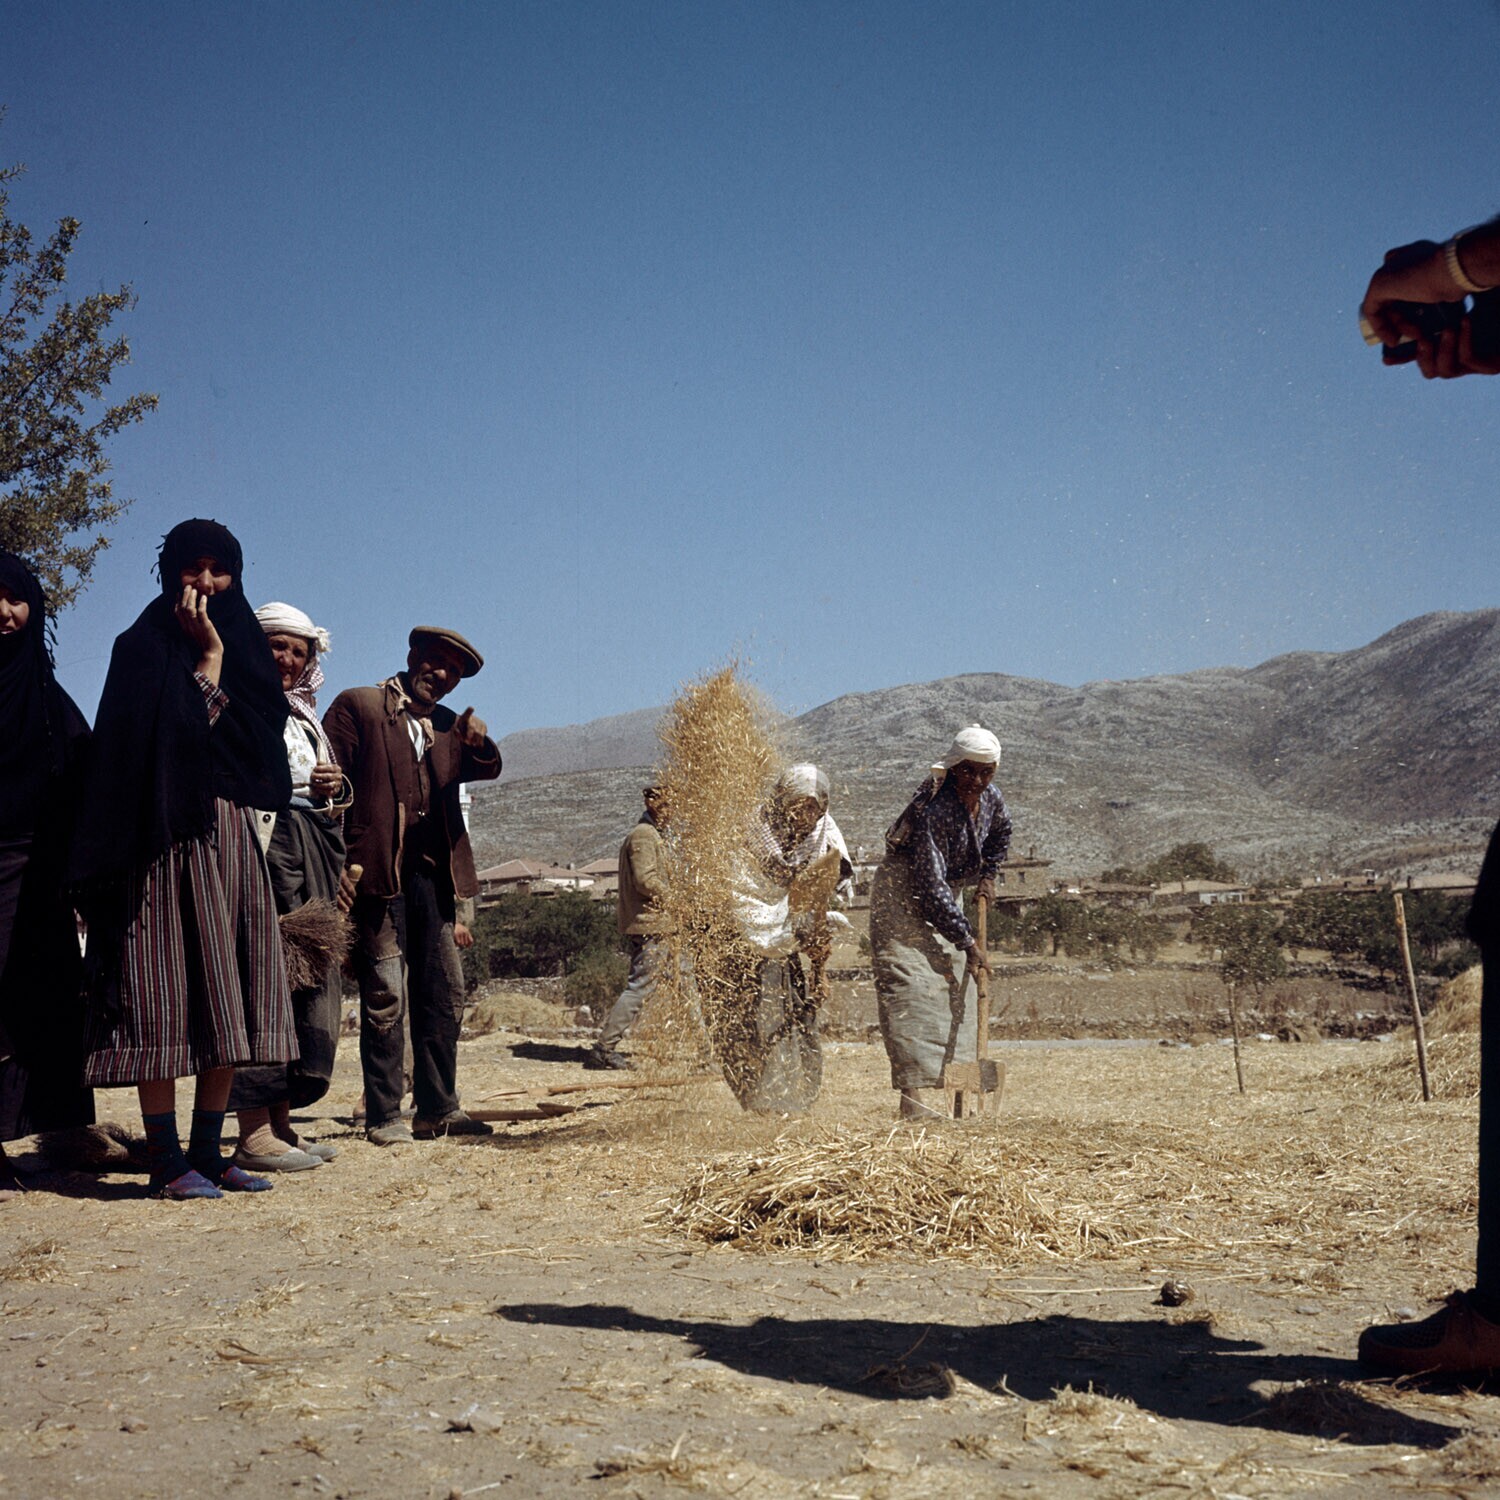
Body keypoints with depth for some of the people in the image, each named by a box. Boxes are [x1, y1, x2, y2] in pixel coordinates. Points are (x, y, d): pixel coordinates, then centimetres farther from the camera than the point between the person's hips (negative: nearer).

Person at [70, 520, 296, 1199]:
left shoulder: (243, 647, 19)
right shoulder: (143, 647, 1)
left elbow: (262, 739, 15)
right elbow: (186, 727, -15)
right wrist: (208, 653, -8)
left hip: (233, 837, 7)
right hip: (169, 837, -7)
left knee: (228, 996, 4)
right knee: (168, 988, -7)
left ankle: (207, 1152, 9)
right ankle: (167, 1161, -5)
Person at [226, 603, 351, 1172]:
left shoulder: (303, 716, 24)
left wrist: (334, 788, 5)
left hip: (312, 858, 8)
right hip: (260, 848, -8)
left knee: (307, 977, 5)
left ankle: (280, 1124, 10)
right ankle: (253, 1134, -11)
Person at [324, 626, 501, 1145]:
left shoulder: (446, 724, 19)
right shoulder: (357, 706, 3)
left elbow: (486, 770, 6)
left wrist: (478, 742, -17)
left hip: (432, 870, 6)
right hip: (379, 868, -6)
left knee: (444, 994, 7)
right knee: (386, 996, -5)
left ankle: (438, 1109, 15)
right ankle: (383, 1116, 1)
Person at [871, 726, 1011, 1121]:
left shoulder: (990, 797, -5)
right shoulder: (933, 811, -30)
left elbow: (999, 835, 22)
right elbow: (931, 888, -30)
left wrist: (987, 875, 10)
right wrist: (968, 942, -28)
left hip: (942, 899, 9)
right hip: (902, 897, -9)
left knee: (956, 983, 7)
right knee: (913, 986, -17)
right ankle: (914, 1095, -22)